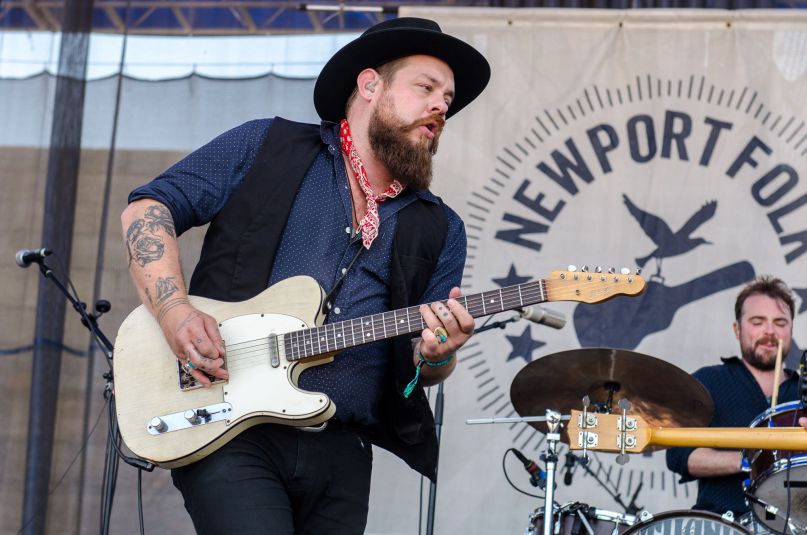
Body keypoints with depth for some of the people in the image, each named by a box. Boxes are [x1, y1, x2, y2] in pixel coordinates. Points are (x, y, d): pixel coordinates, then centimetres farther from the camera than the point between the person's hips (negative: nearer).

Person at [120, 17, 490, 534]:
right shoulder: (266, 145, 5)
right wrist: (174, 310, -12)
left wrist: (436, 355, -13)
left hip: (341, 452, 4)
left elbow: (420, 370, 12)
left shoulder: (440, 230, 13)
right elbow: (148, 207, 3)